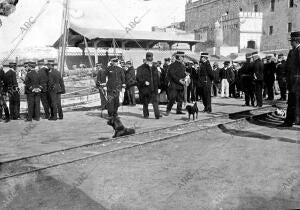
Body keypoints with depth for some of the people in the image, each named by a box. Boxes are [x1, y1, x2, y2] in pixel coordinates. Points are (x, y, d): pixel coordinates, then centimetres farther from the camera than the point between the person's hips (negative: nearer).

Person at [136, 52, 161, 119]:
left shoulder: (155, 68, 14)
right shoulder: (141, 68, -3)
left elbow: (157, 78, 21)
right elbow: (138, 78, -9)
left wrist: (158, 85, 17)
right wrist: (144, 82, -21)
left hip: (154, 88, 3)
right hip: (145, 88, -3)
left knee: (155, 101, -8)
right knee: (145, 102, 7)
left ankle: (157, 114, -11)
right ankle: (146, 115, 20)